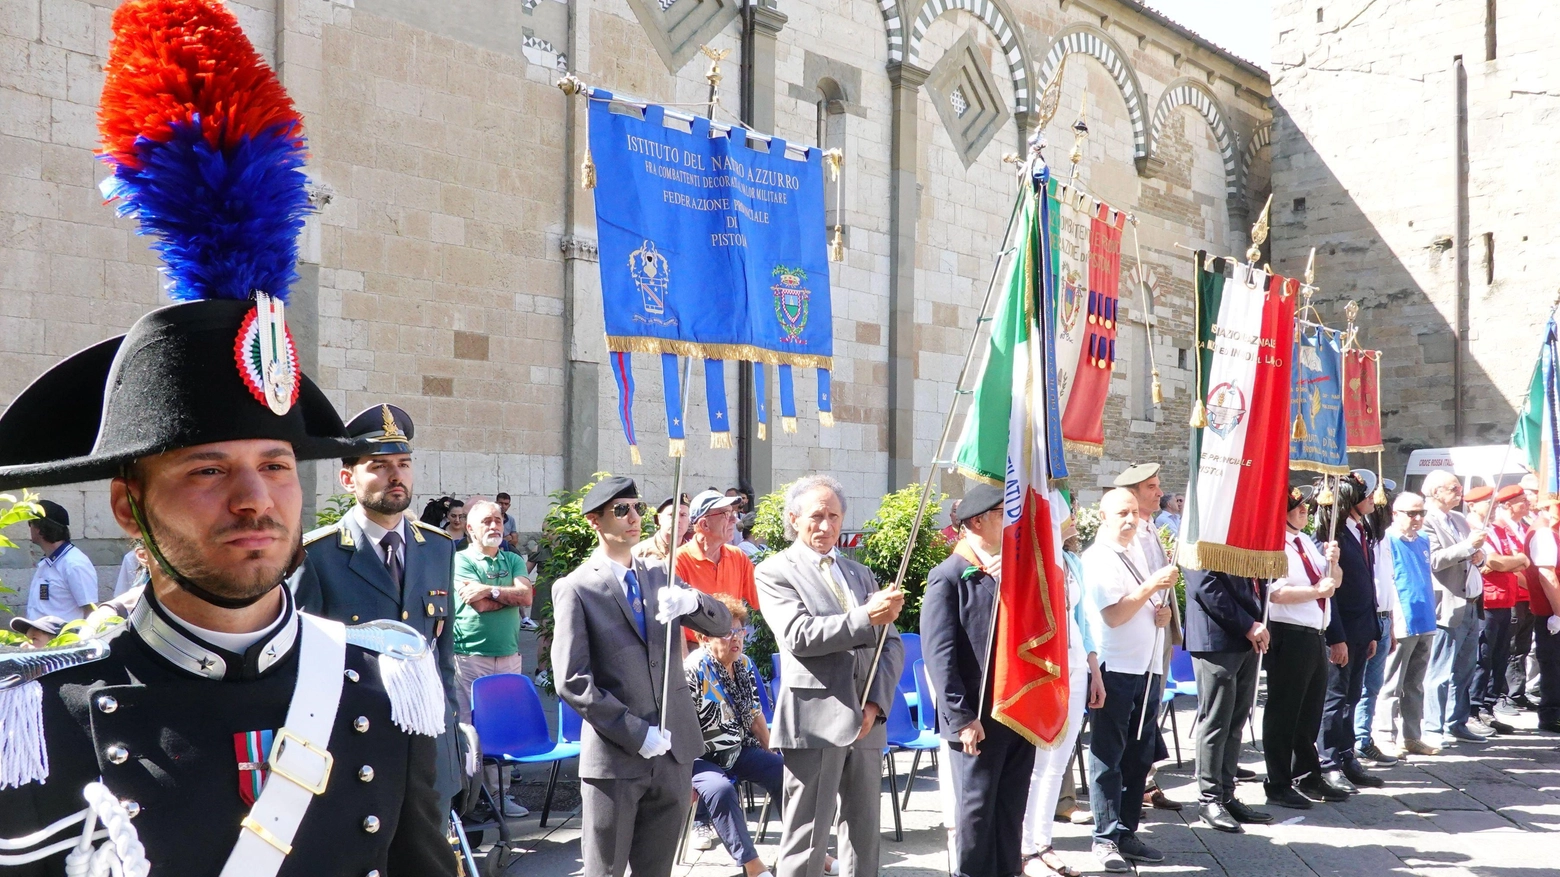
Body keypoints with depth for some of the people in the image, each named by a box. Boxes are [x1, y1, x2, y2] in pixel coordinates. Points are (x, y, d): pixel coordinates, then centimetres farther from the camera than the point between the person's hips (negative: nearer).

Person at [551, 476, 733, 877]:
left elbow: (722, 624, 5)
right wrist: (635, 733, -16)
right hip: (614, 756, -5)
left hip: (674, 751, 5)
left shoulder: (659, 577, 12)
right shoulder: (576, 589, -5)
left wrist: (692, 600, -17)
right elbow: (571, 680, -11)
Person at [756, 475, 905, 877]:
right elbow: (799, 636, -16)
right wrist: (867, 618, -23)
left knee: (863, 834, 11)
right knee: (805, 841, -2)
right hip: (814, 721, -6)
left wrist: (877, 703, -4)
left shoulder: (859, 572, 18)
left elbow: (891, 644, 11)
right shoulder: (775, 572, 0)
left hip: (866, 720, 6)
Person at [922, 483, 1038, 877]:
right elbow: (939, 655, -13)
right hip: (978, 719, -6)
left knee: (1012, 808, 14)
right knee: (976, 808, 4)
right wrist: (962, 718, -17)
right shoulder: (949, 576, -8)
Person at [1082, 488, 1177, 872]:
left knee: (1139, 755, 12)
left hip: (1147, 667, 8)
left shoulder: (1141, 551, 15)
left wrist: (1163, 612, 4)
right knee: (1109, 756, -1)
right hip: (1115, 668, -7)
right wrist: (1152, 586, -22)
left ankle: (1127, 832, 21)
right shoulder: (1097, 558, -8)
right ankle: (1106, 837, 5)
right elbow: (1113, 615, -16)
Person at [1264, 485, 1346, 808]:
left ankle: (1308, 777, 30)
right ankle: (1278, 785, 10)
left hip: (1315, 635, 9)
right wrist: (1317, 590, -16)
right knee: (1283, 712, 0)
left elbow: (1333, 580, 19)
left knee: (1311, 710, 18)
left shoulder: (1307, 542, 15)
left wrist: (1332, 562, -1)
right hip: (1288, 635, -9)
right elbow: (1275, 592, -24)